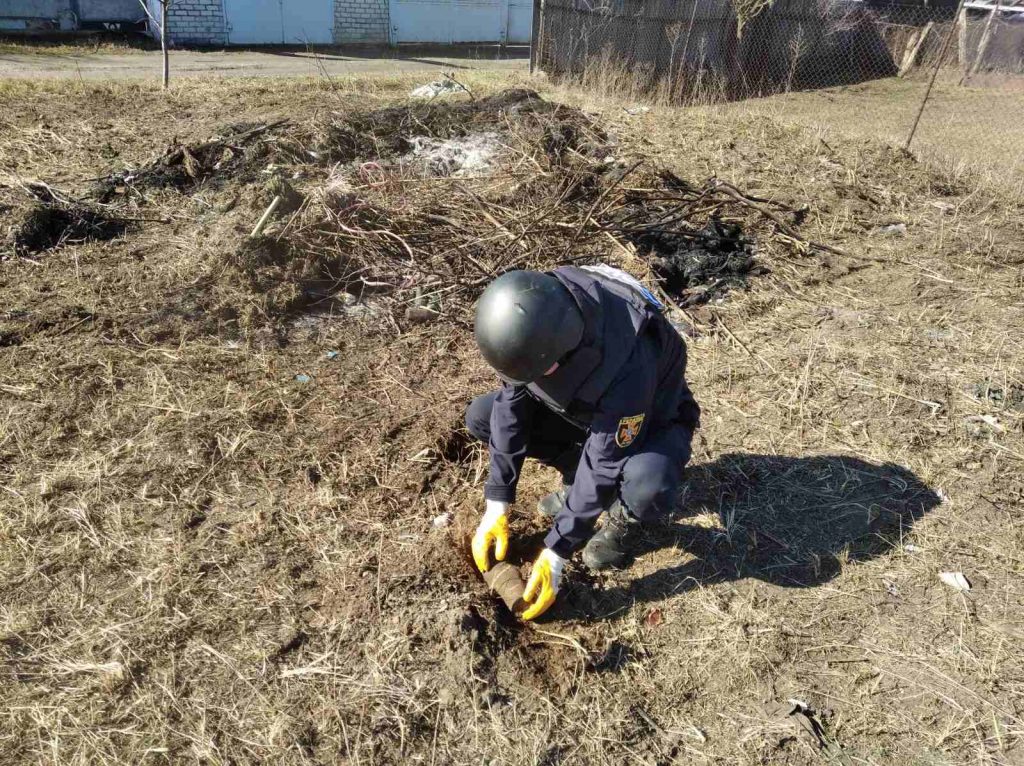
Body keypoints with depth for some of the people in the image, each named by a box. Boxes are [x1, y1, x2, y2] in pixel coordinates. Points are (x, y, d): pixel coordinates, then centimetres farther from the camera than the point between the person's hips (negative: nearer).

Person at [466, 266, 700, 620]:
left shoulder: (625, 366, -43)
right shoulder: (535, 322, -26)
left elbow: (605, 465, -34)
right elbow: (512, 402, -16)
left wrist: (555, 553, -27)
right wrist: (497, 504, -17)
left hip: (651, 421, -5)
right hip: (581, 410, 6)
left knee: (648, 486, -40)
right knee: (481, 416, -9)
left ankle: (623, 518, -3)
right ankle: (577, 476, 7)